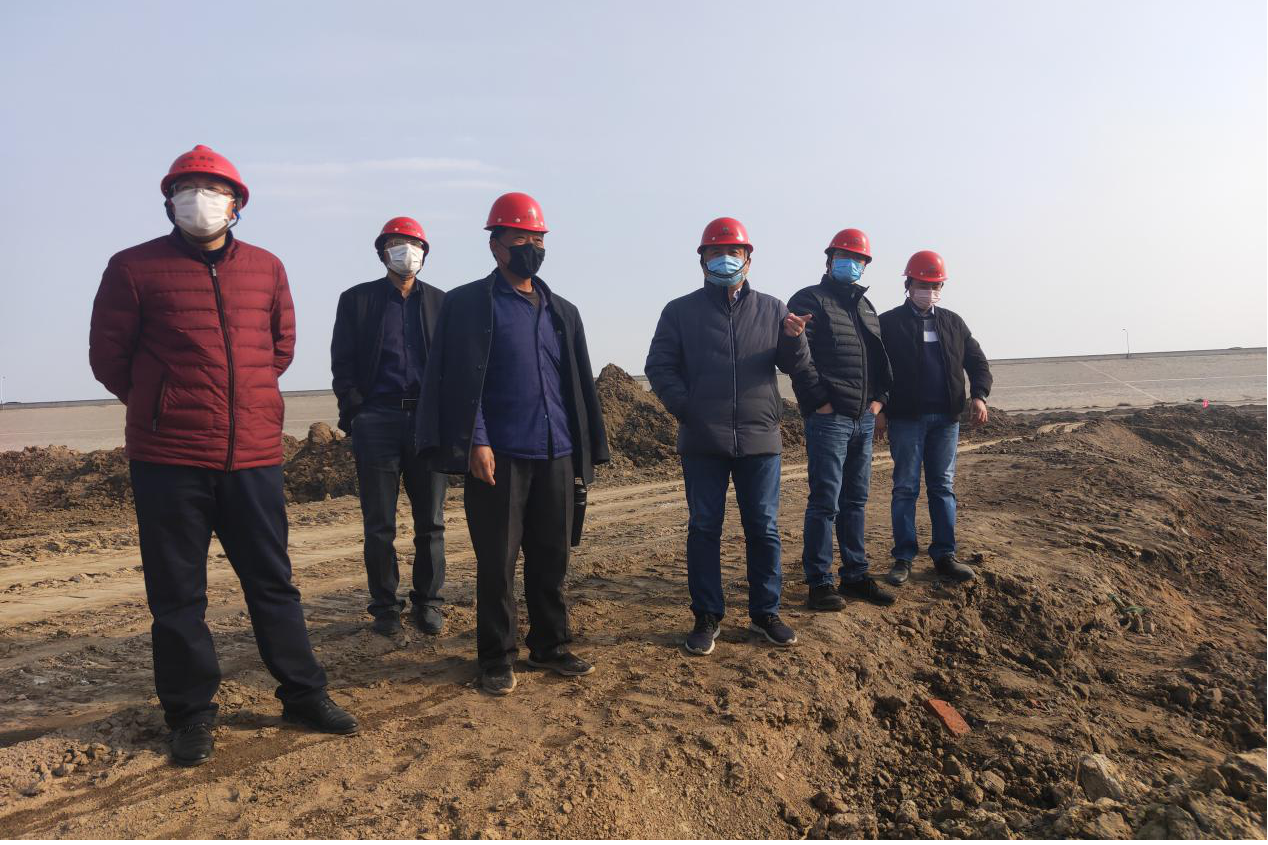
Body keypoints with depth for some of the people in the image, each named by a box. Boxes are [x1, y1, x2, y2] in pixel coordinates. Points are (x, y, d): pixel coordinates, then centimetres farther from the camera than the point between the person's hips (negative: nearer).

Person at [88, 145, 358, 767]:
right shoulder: (134, 268, -1)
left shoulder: (267, 268, 8)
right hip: (168, 460, -2)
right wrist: (160, 407, 11)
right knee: (177, 593, 7)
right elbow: (108, 355, 4)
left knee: (272, 580, 11)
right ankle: (191, 713, 22)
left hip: (254, 455, 3)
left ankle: (304, 694, 24)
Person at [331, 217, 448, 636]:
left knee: (430, 522, 5)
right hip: (377, 420, -1)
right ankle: (385, 607, 15)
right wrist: (355, 413, -5)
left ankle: (427, 603, 17)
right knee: (379, 524, 3)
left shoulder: (439, 301, 12)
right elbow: (342, 362, 5)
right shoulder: (357, 299, 8)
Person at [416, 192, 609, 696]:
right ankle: (496, 658, 17)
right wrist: (475, 443, -16)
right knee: (497, 561, 3)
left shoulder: (563, 312, 16)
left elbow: (580, 385, 16)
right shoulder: (468, 304, 1)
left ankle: (551, 646, 25)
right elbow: (459, 381, -7)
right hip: (498, 456, -5)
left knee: (552, 558, 11)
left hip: (556, 455, 5)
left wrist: (586, 453, 12)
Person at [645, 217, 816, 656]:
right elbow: (659, 367, 2)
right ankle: (707, 617, 16)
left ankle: (765, 612, 21)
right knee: (704, 529, 5)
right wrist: (687, 408, -9)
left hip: (760, 438, 2)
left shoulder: (771, 309, 11)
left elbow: (798, 368, 6)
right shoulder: (680, 311, 6)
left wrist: (794, 339, -15)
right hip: (703, 443, -1)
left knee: (763, 529, 7)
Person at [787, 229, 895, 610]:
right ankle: (819, 582, 3)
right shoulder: (809, 301, -3)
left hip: (864, 419, 8)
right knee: (825, 502, -5)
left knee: (855, 500, 13)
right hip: (829, 418, -7)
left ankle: (855, 574, 22)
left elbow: (880, 357, 22)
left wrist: (880, 397, 8)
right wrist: (820, 402, -16)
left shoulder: (865, 306, 20)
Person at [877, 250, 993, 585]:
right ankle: (903, 558, 6)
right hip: (905, 419, -4)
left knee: (943, 487, 7)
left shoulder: (953, 322, 13)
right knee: (905, 488, 0)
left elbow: (977, 361, 14)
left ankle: (944, 555, 13)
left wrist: (979, 395, -4)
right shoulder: (889, 323, 1)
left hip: (946, 418, 4)